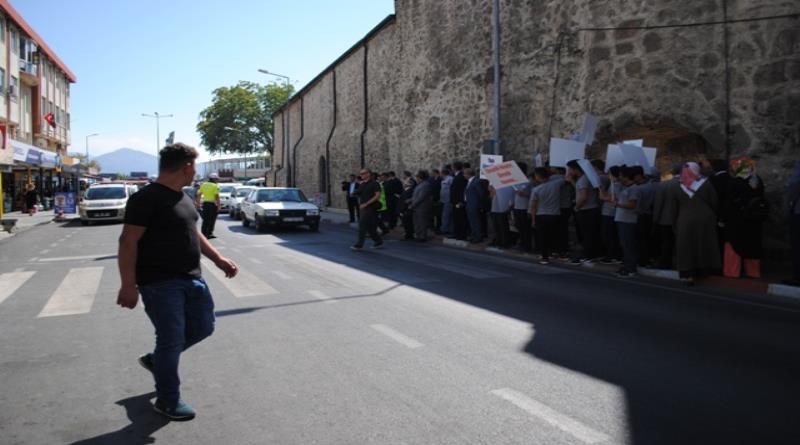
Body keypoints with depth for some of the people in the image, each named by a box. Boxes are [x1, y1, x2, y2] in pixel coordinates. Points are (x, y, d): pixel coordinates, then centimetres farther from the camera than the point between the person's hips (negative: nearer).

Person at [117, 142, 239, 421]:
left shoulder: (182, 197, 13)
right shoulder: (146, 198, -16)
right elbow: (128, 243, -19)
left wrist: (218, 259, 18)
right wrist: (128, 285, -23)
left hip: (191, 279, 9)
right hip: (161, 284, -9)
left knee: (203, 327, 15)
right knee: (172, 340, -2)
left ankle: (156, 360, 36)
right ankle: (168, 402, 16)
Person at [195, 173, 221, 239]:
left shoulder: (204, 185, 11)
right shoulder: (215, 186, -8)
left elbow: (198, 194, 11)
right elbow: (216, 196, -16)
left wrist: (198, 203, 18)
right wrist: (218, 205, -13)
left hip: (204, 203, 6)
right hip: (212, 204, -6)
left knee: (205, 219, 13)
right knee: (211, 220, 0)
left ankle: (204, 233, 14)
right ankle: (209, 233, -3)